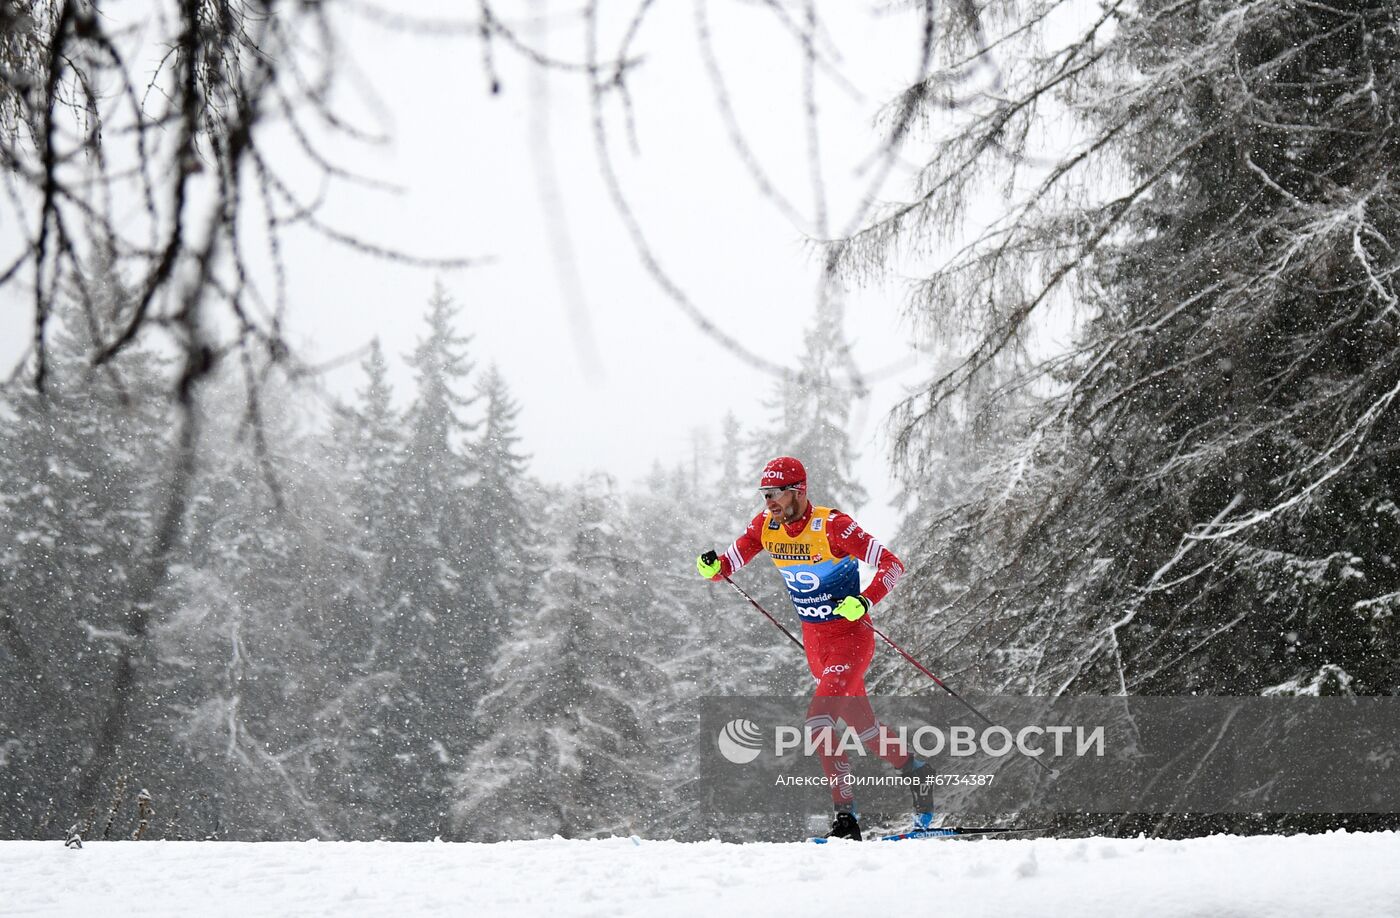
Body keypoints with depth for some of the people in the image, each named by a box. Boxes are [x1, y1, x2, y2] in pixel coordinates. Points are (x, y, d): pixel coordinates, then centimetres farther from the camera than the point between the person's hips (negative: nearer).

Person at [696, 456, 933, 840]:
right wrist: (712, 567, -22)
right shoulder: (765, 526, -4)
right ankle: (916, 772, 32)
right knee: (861, 725, 13)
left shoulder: (832, 524, -21)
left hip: (851, 635, -7)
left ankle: (845, 812, -9)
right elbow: (730, 562, 2)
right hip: (813, 639, 7)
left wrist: (864, 601, -35)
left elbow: (891, 565, -20)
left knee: (818, 717, -21)